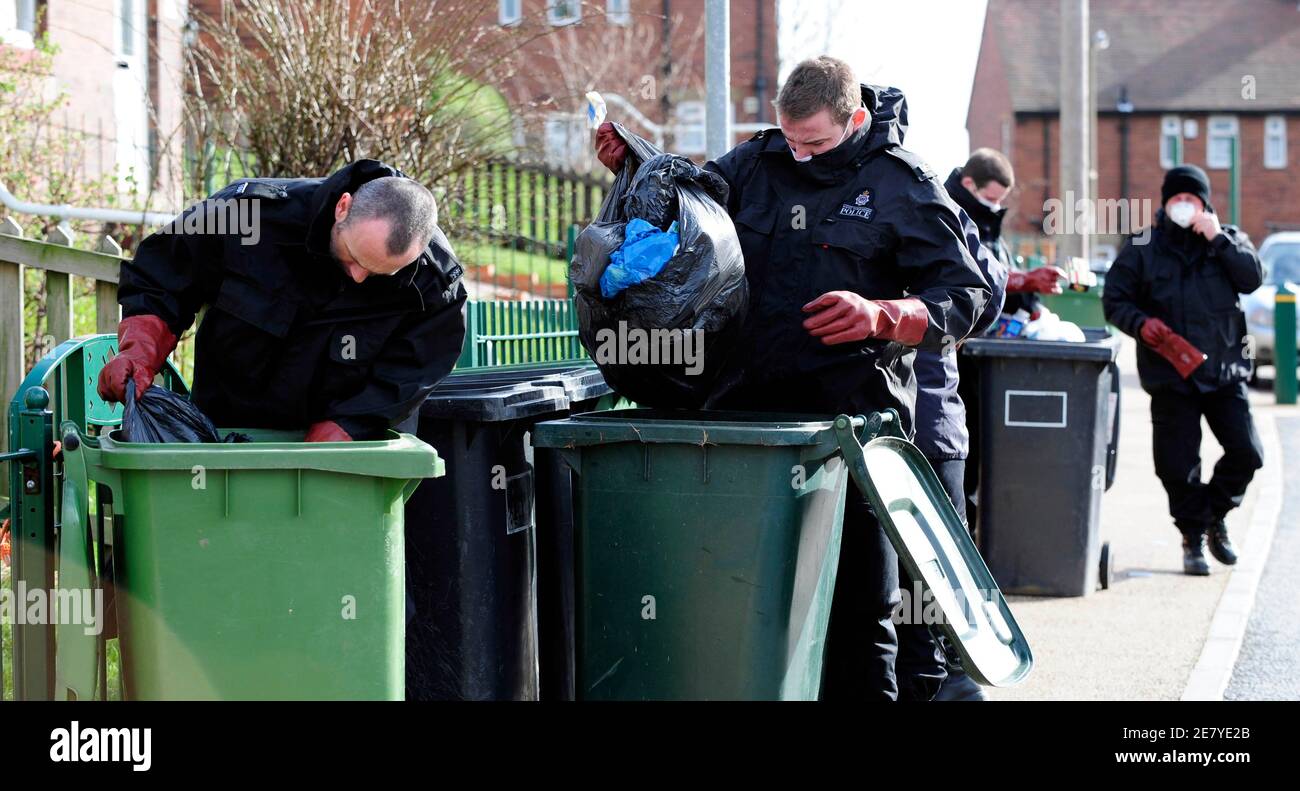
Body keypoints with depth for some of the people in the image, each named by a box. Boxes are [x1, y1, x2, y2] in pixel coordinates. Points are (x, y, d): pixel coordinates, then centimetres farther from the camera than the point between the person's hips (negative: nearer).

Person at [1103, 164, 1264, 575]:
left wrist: (1217, 239, -15)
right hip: (1170, 375, -1)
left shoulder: (1227, 239, 7)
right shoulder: (1143, 246, 3)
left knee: (1246, 452, -2)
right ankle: (1193, 536, 17)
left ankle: (1214, 516, 23)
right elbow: (1114, 299, 2)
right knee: (1177, 465, -2)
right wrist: (1140, 323, -16)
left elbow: (1252, 278, -9)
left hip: (1224, 371, 1)